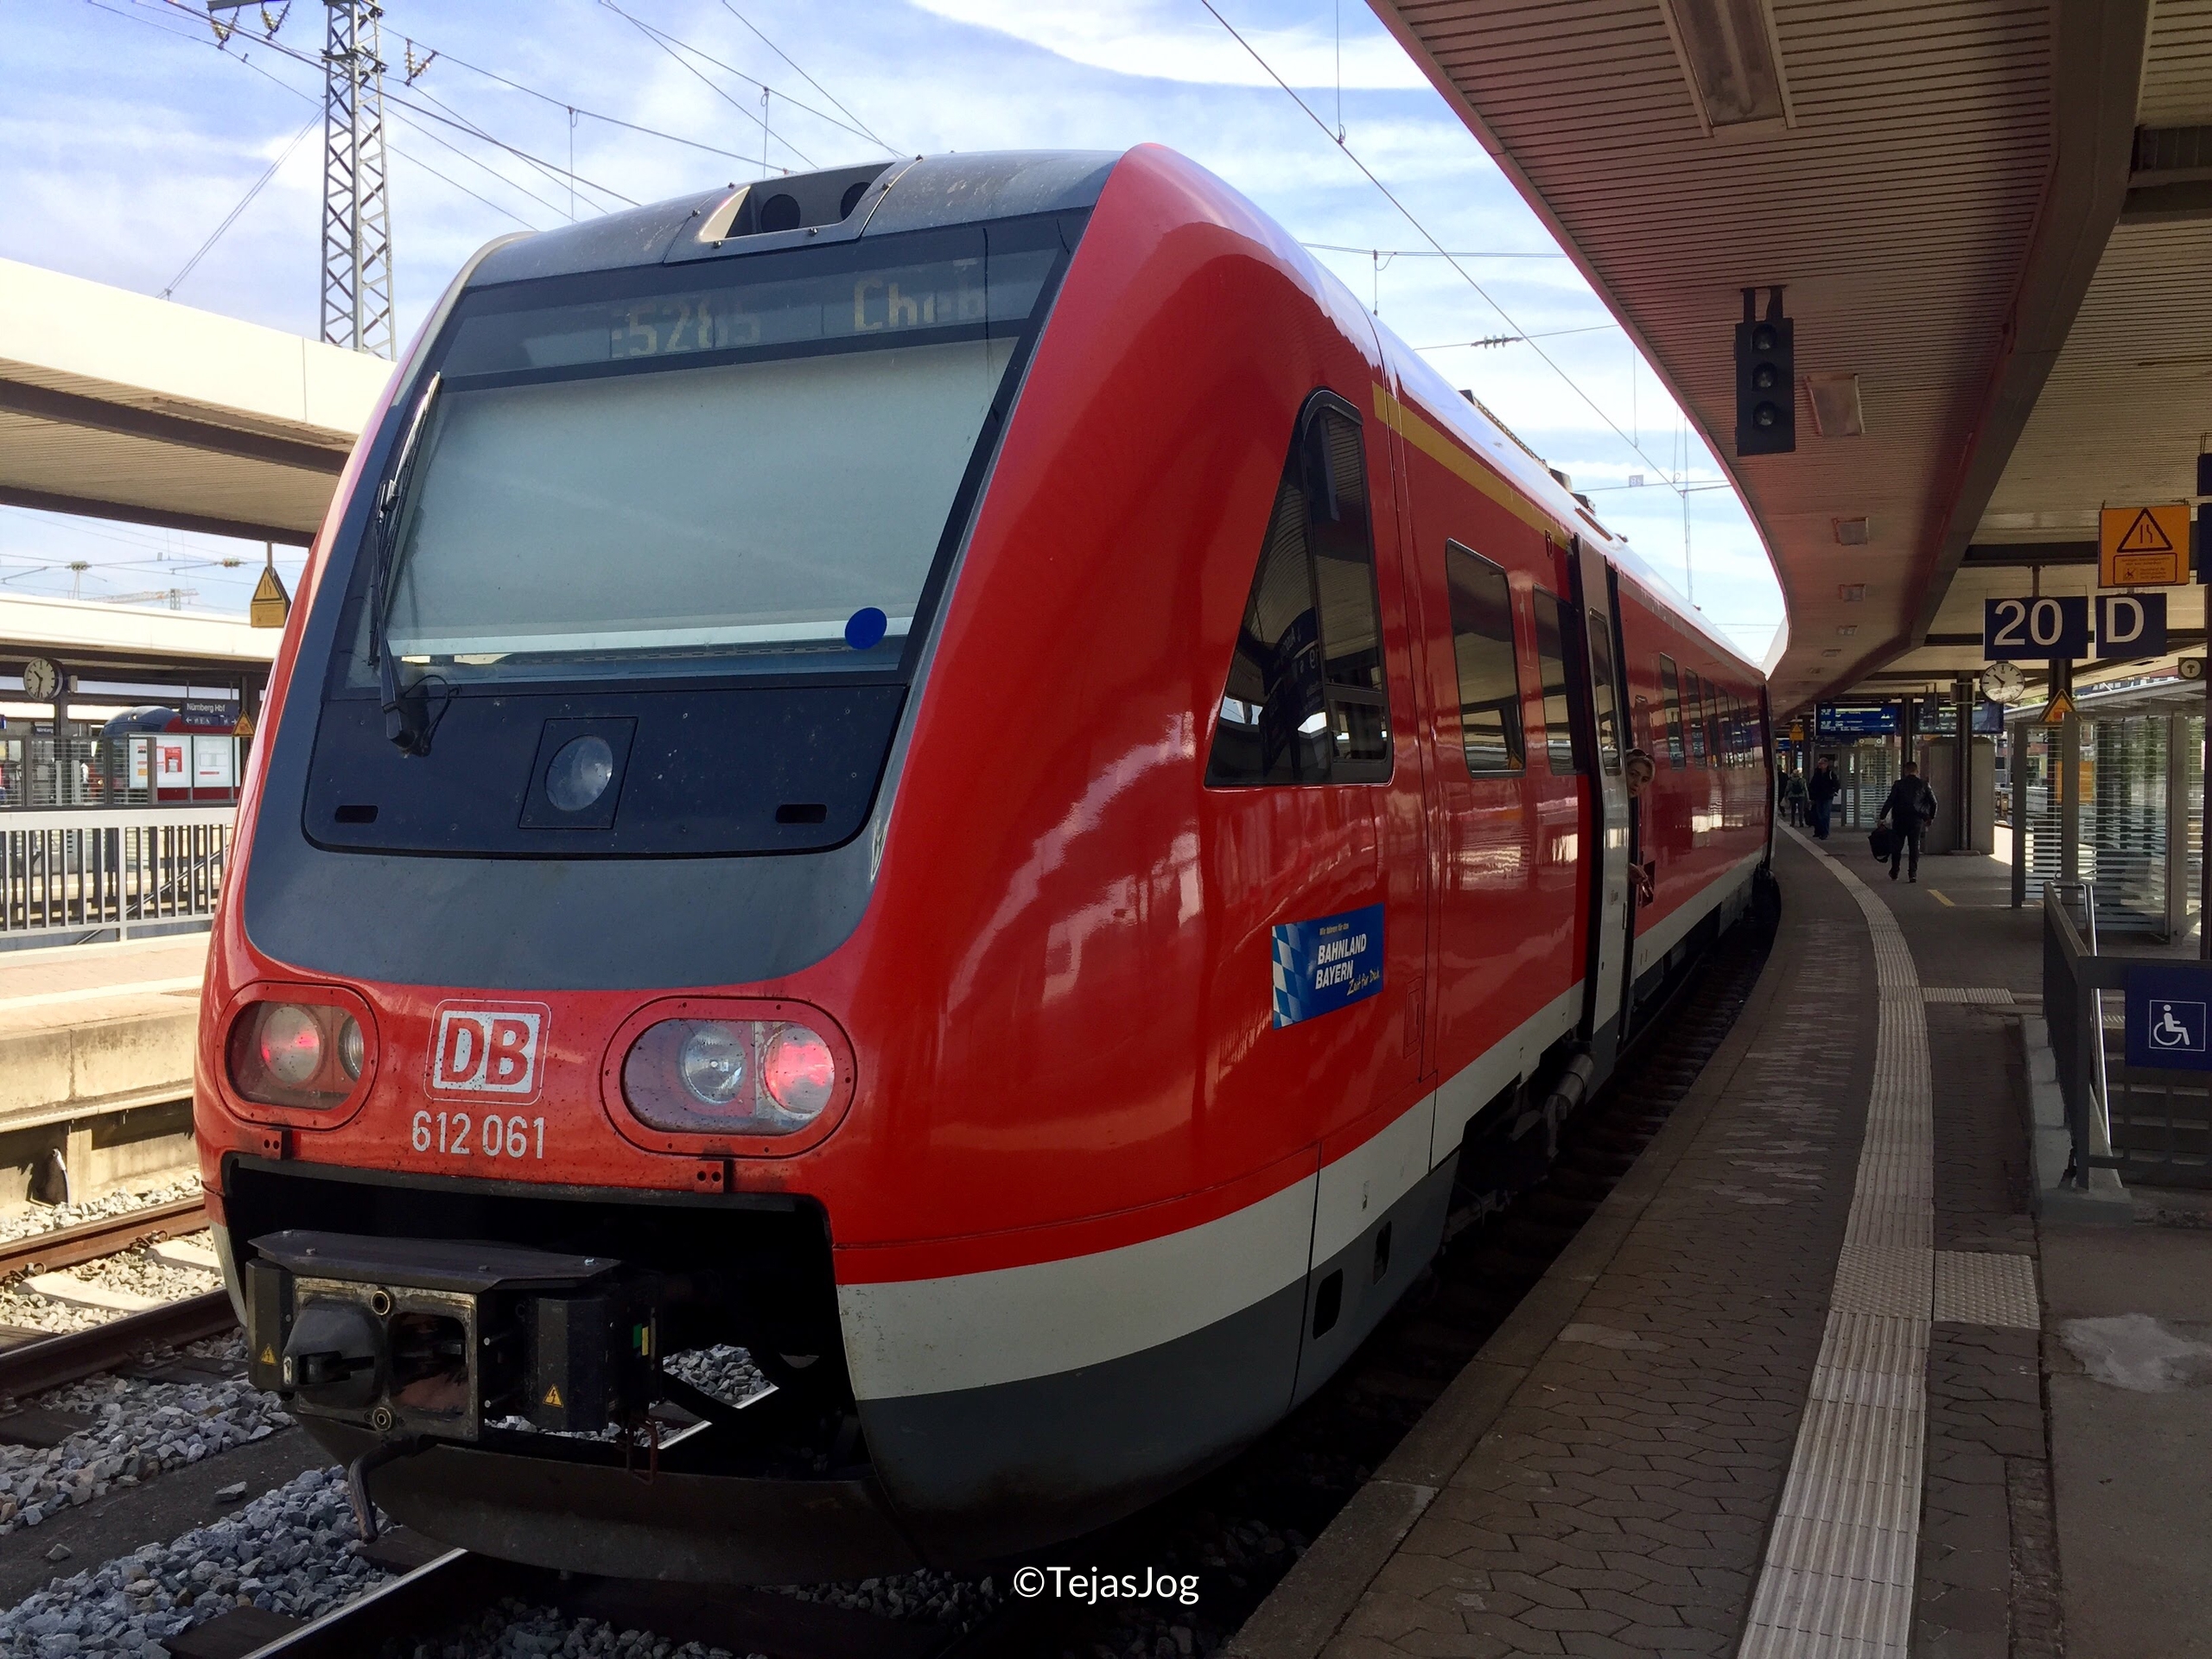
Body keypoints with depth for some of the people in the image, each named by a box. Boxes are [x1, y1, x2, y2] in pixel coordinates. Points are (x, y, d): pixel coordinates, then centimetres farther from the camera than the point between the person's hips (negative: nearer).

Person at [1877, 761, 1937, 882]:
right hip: (1917, 820, 1)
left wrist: (1882, 817, -4)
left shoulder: (1899, 784, -3)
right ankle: (1913, 873, -4)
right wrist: (1930, 818, 16)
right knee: (1914, 847, 5)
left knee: (1897, 846, 12)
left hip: (1900, 819, -1)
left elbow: (1889, 801, -7)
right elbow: (1933, 802, 4)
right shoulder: (1923, 785, 2)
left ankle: (1894, 873, 19)